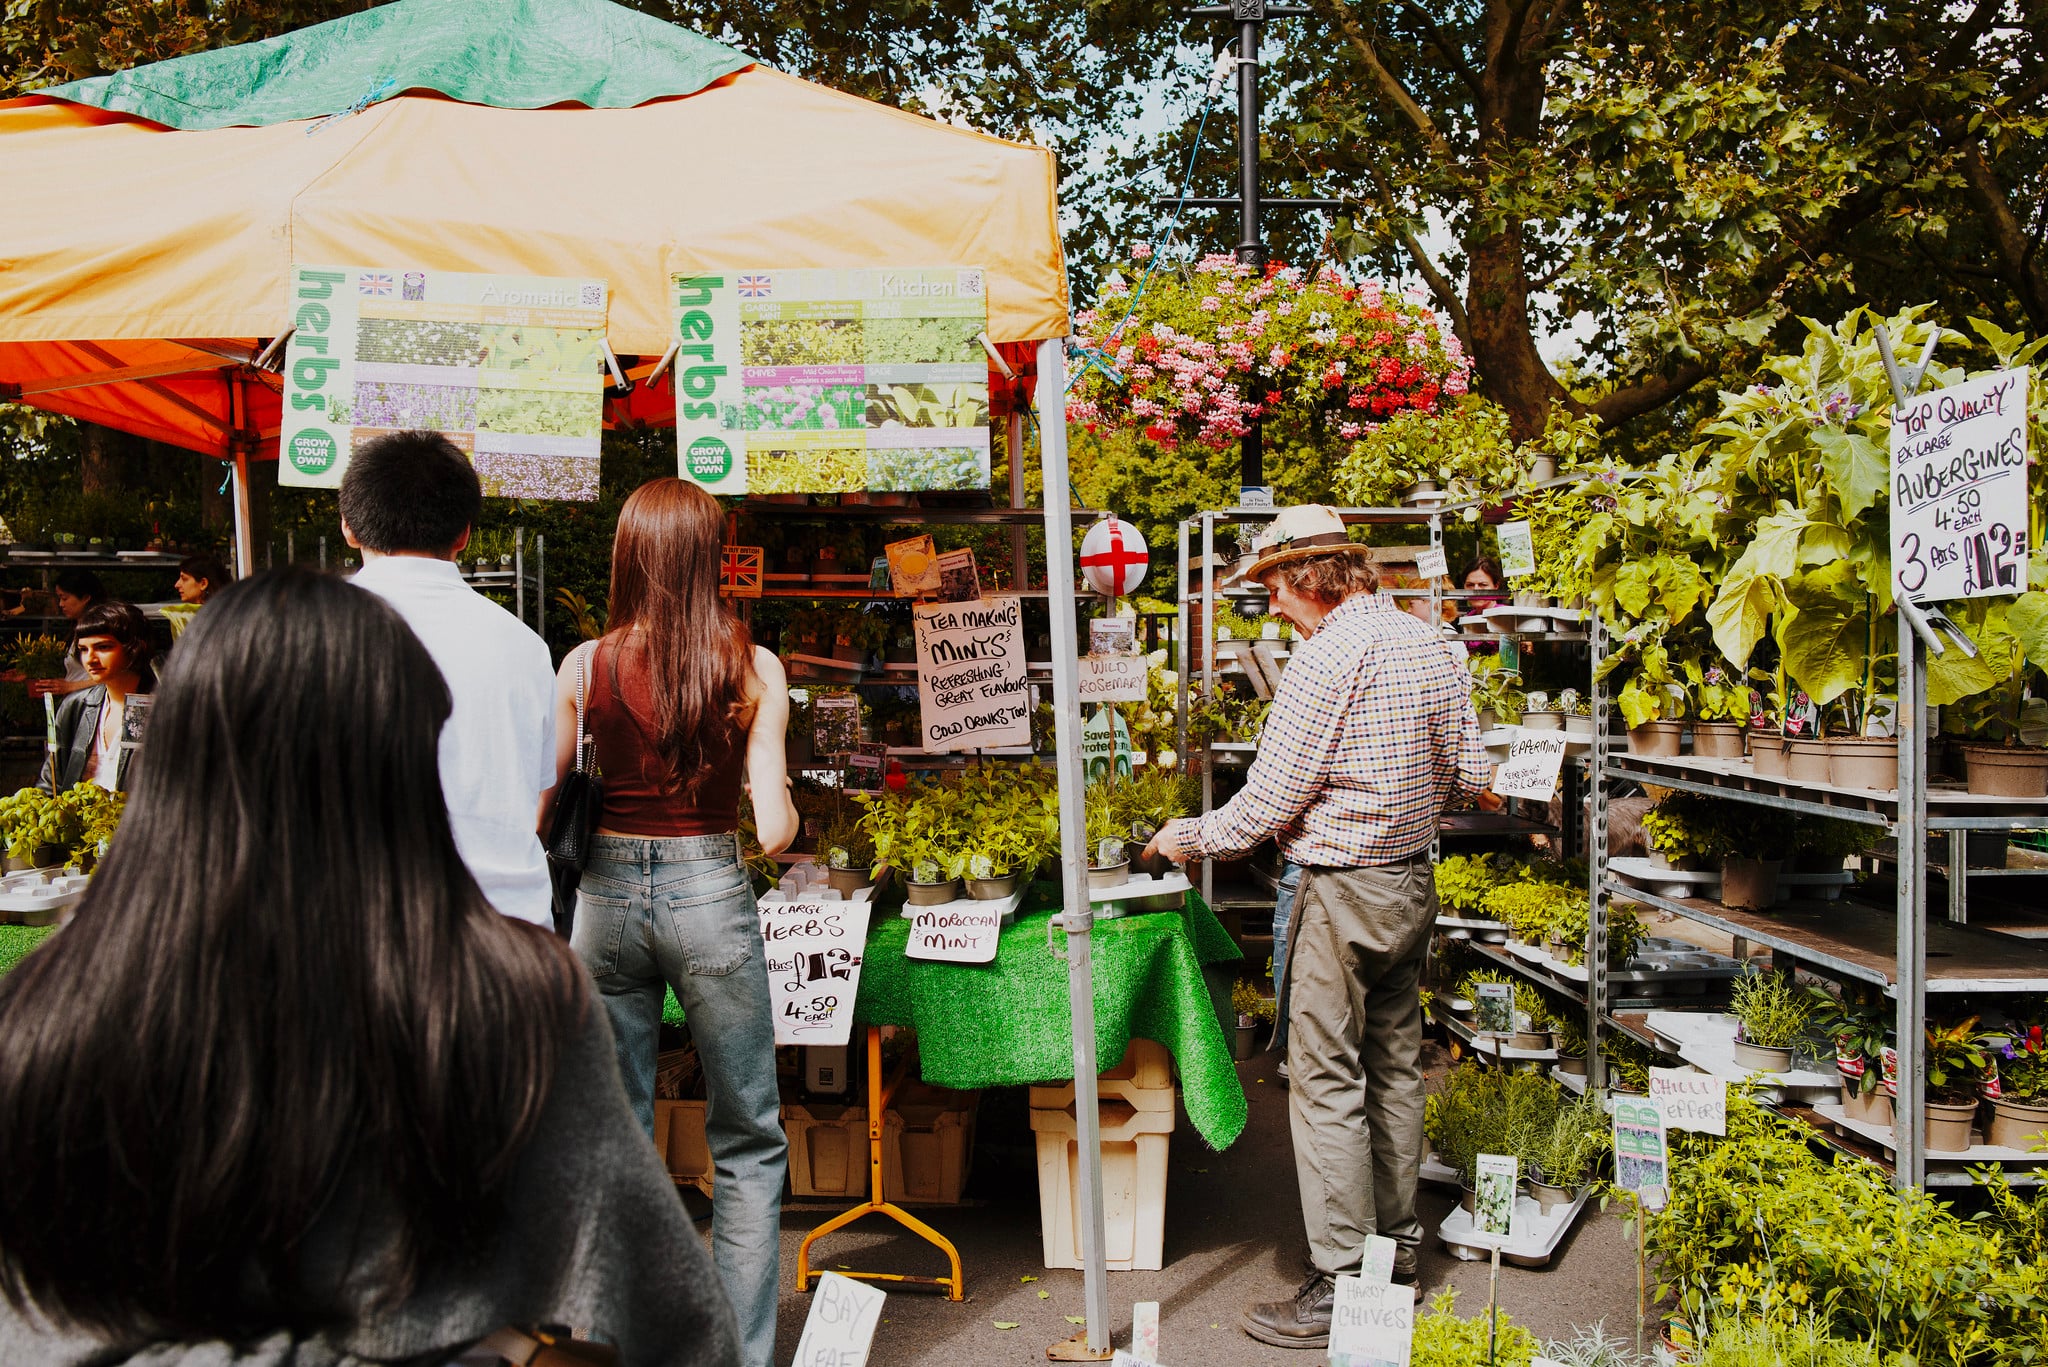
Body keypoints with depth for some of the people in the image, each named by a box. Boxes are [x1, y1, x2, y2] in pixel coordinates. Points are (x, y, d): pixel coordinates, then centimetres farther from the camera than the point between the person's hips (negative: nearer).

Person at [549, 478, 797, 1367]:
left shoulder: (585, 666, -4)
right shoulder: (750, 666, -8)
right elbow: (774, 830, -11)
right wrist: (786, 812, 11)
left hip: (607, 895, 2)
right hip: (709, 895, -2)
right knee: (746, 1141, 11)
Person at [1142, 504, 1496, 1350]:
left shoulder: (1325, 656, -20)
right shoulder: (1426, 641, 5)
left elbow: (1269, 802, -18)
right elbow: (1468, 772, 11)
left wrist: (1190, 838, -3)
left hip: (1343, 891, -9)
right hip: (1413, 879, 9)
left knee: (1327, 1084, -1)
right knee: (1394, 1063, 18)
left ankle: (1340, 1287, 6)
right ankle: (1395, 1241, 31)